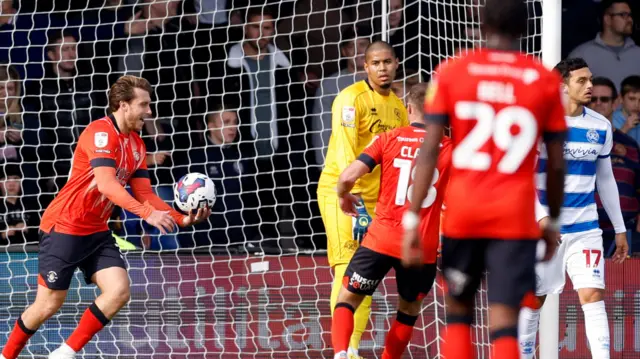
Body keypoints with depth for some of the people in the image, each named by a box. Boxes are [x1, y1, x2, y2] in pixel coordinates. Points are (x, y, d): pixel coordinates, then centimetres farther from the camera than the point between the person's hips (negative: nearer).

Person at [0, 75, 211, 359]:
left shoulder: (136, 146, 8)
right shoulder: (101, 132, -20)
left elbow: (145, 194, 5)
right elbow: (106, 183, -33)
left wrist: (182, 218, -10)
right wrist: (147, 213, -41)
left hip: (97, 232, 8)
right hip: (64, 228, -8)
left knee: (119, 292, -10)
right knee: (50, 304, -3)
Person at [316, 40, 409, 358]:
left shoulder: (397, 107, 12)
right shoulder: (352, 98, -12)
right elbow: (344, 151, -22)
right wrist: (354, 195, -32)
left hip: (374, 198, 7)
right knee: (348, 269, -14)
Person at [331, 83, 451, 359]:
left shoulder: (388, 139, 1)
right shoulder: (450, 149, 2)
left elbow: (348, 176, -8)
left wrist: (343, 196, 12)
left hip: (382, 240, -1)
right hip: (424, 248, 1)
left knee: (347, 299, 9)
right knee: (409, 310, 23)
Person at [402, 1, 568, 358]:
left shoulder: (451, 73, 1)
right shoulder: (546, 81, 1)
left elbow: (430, 151, -4)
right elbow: (556, 165, 4)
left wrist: (413, 217, -3)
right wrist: (554, 222, 17)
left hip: (462, 212, 1)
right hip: (516, 216, -1)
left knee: (458, 310, 19)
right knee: (504, 322, -5)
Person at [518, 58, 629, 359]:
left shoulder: (601, 126, 6)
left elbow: (605, 179, 16)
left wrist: (619, 229, 16)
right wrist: (541, 216, -25)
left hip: (585, 229, 3)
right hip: (542, 227, -3)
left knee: (593, 294, -11)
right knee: (533, 299, 6)